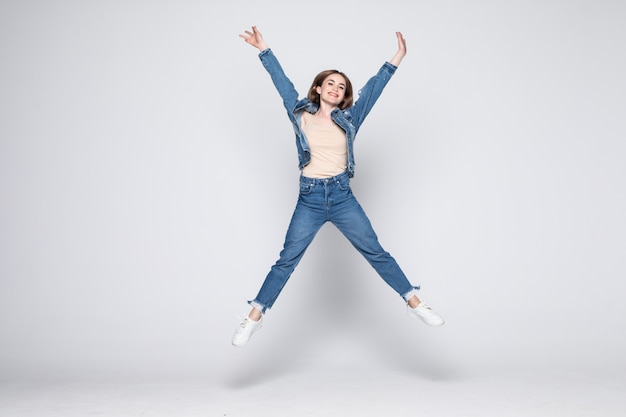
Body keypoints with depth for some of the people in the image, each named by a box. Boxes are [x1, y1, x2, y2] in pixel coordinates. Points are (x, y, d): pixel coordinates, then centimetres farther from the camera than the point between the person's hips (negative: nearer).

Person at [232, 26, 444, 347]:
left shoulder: (349, 118, 8)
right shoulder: (300, 114, 7)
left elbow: (373, 88, 6)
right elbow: (282, 82, 7)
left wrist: (396, 59, 3)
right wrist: (264, 50, 7)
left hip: (343, 197, 1)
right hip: (309, 199, -1)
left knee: (376, 252, 4)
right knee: (286, 260, 1)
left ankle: (414, 302, 12)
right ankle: (254, 316, 11)